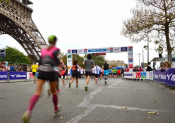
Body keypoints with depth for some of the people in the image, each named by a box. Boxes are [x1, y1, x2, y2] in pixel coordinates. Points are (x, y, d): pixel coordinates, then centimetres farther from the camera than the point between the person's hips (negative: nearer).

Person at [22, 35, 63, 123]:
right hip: (51, 71, -3)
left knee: (37, 93, -6)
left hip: (41, 70, 3)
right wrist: (59, 66, -13)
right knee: (54, 92, 17)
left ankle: (29, 111, -28)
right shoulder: (56, 49, 6)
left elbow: (40, 62, 16)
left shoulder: (43, 50, 19)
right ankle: (56, 110, 32)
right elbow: (54, 55, -17)